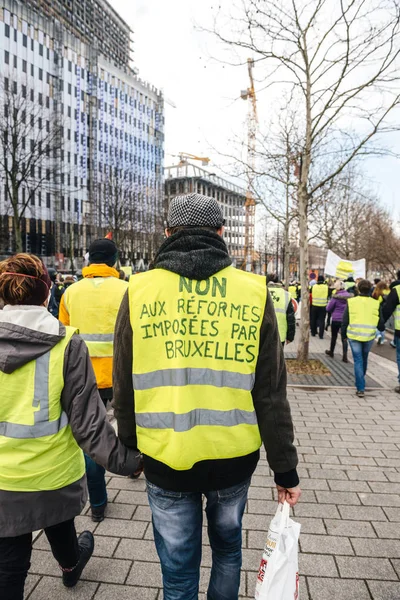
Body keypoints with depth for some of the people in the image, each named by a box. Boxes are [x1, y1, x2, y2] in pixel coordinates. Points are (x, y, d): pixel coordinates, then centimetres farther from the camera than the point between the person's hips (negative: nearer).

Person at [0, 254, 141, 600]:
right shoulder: (67, 344, -20)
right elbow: (87, 418, -19)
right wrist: (123, 461, -10)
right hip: (56, 473, 0)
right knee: (59, 526, 30)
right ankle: (70, 566, 61)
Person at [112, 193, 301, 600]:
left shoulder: (139, 291, -9)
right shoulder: (253, 292, -10)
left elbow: (124, 391, -2)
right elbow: (271, 395, -7)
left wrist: (129, 449, 15)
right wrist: (285, 470, 4)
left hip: (165, 458, -1)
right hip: (234, 458, 1)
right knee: (227, 545, 28)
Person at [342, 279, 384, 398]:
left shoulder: (351, 302, -5)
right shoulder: (375, 303, -2)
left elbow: (345, 321, -3)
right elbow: (380, 323, 4)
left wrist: (343, 335, 10)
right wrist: (382, 329, 27)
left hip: (354, 335, -2)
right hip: (369, 336, 2)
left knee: (358, 361, 3)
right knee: (364, 359, 21)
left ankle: (361, 389, -3)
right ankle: (360, 382, 40)